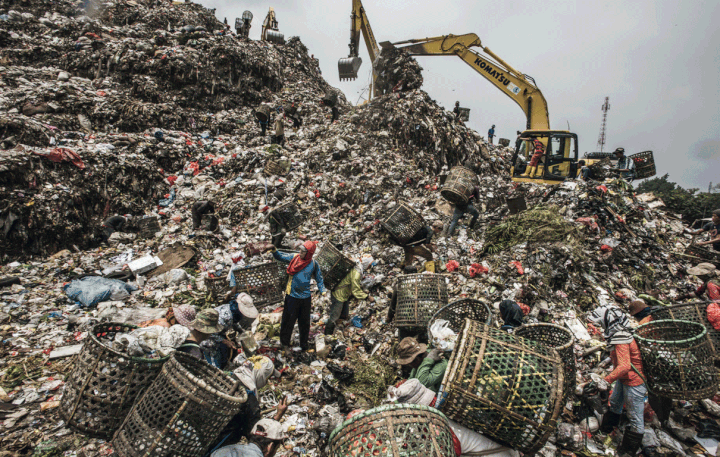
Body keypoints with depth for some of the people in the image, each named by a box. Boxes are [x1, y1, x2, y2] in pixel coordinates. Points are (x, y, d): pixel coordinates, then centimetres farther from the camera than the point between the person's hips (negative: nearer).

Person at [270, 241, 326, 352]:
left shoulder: (314, 264, -5)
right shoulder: (294, 258, -6)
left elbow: (319, 279, 1)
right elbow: (280, 257, -5)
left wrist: (322, 290, -12)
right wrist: (274, 250, -24)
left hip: (306, 297, 1)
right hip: (292, 297, -1)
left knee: (304, 322, 15)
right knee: (288, 321, 9)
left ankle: (304, 345, 34)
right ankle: (285, 344, 30)